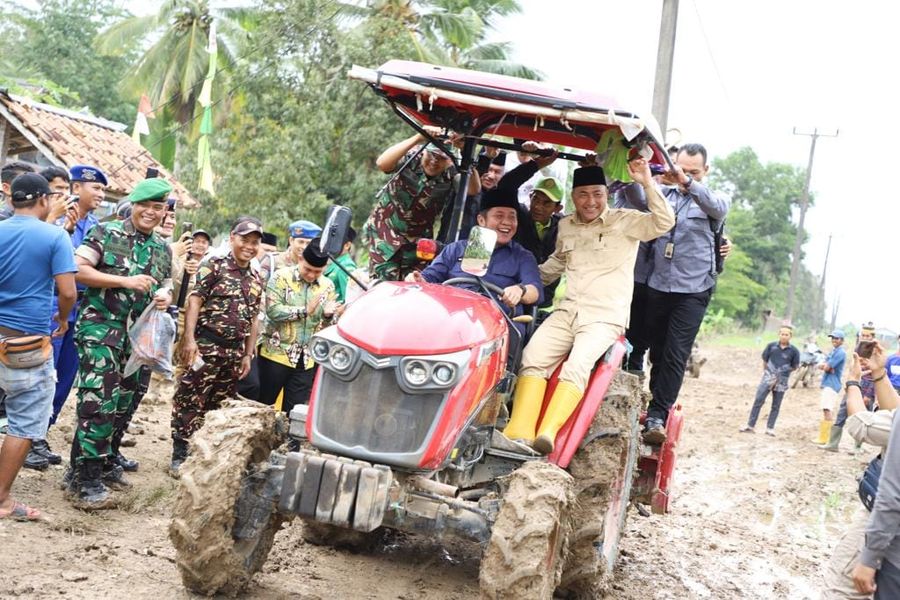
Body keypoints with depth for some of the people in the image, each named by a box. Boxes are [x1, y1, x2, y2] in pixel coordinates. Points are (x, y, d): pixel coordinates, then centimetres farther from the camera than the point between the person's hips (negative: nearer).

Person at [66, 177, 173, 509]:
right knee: (98, 401, -14)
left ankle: (107, 461, 30)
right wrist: (125, 281, -18)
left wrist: (165, 295, 0)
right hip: (100, 328, -7)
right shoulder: (106, 232, -4)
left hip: (139, 335, 7)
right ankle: (83, 477, -9)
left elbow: (165, 283, 25)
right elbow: (77, 270, -12)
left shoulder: (163, 249, 14)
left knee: (124, 402, 14)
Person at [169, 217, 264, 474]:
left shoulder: (256, 279, 14)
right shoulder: (215, 266, -3)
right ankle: (179, 457, 3)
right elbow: (195, 301, -9)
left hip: (235, 351, 6)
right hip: (206, 345, -6)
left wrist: (248, 355, 15)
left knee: (219, 406, 11)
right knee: (190, 402, -3)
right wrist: (189, 338, -18)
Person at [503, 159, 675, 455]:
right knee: (533, 356, -20)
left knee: (577, 366, -29)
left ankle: (547, 435, -40)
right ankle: (518, 433, -30)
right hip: (567, 311, 5)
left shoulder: (624, 221, 1)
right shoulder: (566, 225, 16)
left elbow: (663, 223, -15)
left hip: (605, 319, -4)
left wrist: (647, 184, -23)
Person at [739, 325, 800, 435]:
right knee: (758, 401, -4)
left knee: (776, 405, 8)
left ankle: (770, 428, 17)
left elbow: (794, 367, 5)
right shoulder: (771, 346, -1)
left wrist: (784, 371, -1)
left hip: (782, 381, 0)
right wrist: (767, 372, 6)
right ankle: (750, 425, -1)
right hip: (768, 378, 0)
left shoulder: (794, 351, -5)